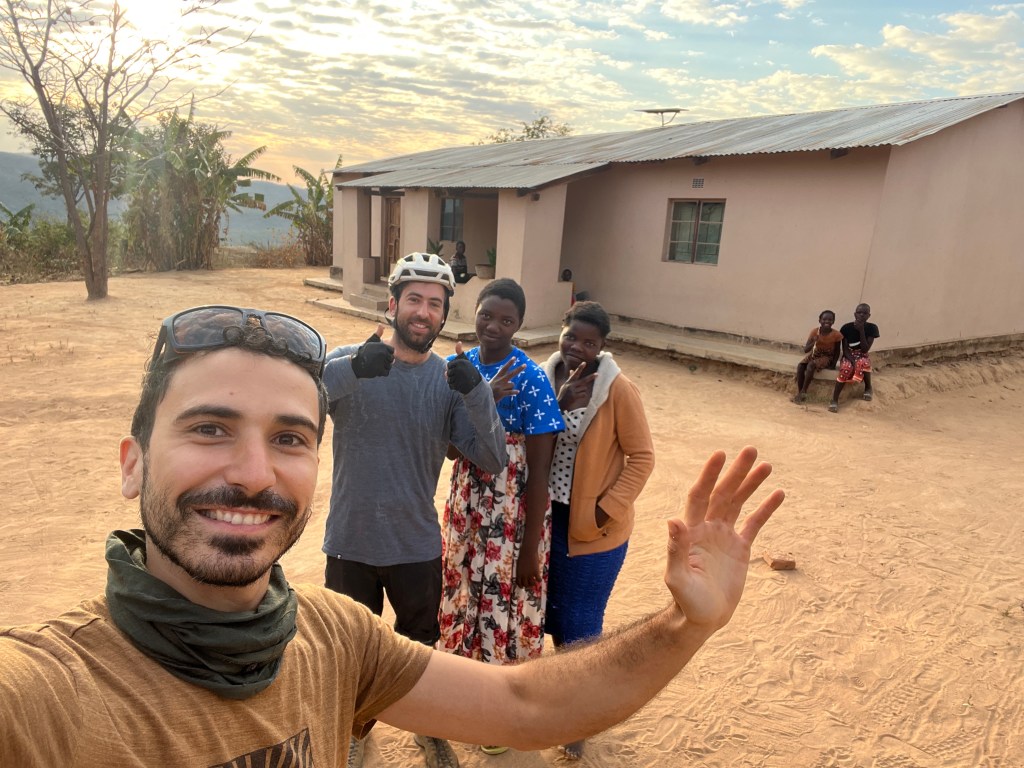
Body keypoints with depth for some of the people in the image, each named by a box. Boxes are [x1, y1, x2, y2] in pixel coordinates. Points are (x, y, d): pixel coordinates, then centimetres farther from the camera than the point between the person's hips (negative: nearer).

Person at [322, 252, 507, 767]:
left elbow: (492, 460, -13)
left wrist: (477, 393, -30)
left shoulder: (451, 382, -7)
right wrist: (353, 368, -44)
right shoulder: (350, 362, -11)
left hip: (418, 547, 1)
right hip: (350, 543, -1)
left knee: (421, 646, 23)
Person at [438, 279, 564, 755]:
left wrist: (530, 547, -13)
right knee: (464, 594, 21)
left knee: (506, 604, 11)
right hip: (466, 506, 5)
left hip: (514, 515, -5)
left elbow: (539, 471, -15)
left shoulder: (532, 381, -18)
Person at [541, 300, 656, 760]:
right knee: (552, 611, 20)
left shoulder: (618, 391, -17)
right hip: (549, 517, 5)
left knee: (581, 622, 7)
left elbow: (641, 457, -13)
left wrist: (606, 509, -16)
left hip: (593, 526, -5)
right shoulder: (547, 379, -2)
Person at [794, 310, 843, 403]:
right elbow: (805, 350, -13)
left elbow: (837, 352, -4)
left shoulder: (836, 335, -17)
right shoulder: (814, 331, -11)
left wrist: (833, 365, -14)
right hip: (814, 354, 3)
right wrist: (813, 343, -31)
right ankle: (799, 393, -19)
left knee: (811, 365, -32)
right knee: (800, 366, -25)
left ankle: (803, 392, -24)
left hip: (827, 358, -3)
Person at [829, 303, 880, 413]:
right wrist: (853, 361, -28)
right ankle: (834, 399, -33)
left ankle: (868, 388, -10)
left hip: (862, 357, 0)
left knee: (863, 363, -37)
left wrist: (861, 331, -21)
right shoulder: (846, 327, -9)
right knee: (846, 368, -35)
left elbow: (865, 349, -15)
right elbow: (845, 349, -11)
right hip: (848, 356, 0)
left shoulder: (872, 328, -8)